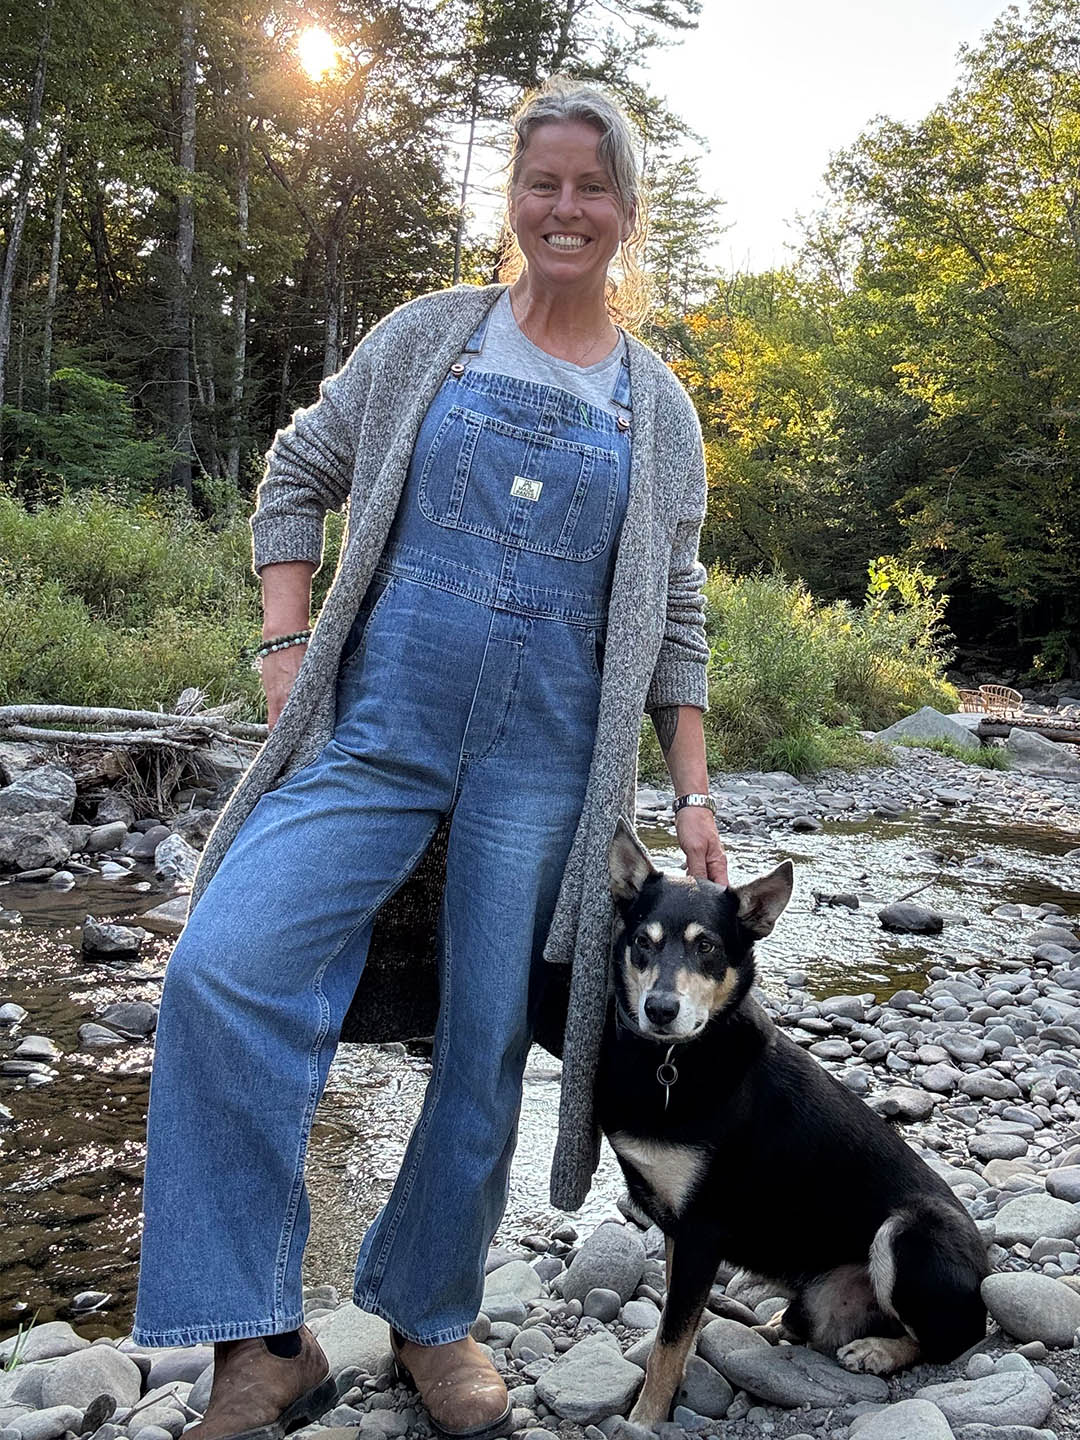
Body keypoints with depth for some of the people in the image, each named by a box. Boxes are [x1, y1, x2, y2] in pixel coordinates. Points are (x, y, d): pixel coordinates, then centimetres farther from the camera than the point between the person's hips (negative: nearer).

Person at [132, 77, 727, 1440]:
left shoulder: (656, 404, 10)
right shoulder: (431, 333, 9)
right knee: (226, 968, -19)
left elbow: (673, 617, 12)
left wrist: (693, 795, 6)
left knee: (489, 1042, 4)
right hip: (376, 727, 0)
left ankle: (431, 1318, 27)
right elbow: (299, 474, 12)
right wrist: (286, 644, -1)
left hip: (544, 766, 1)